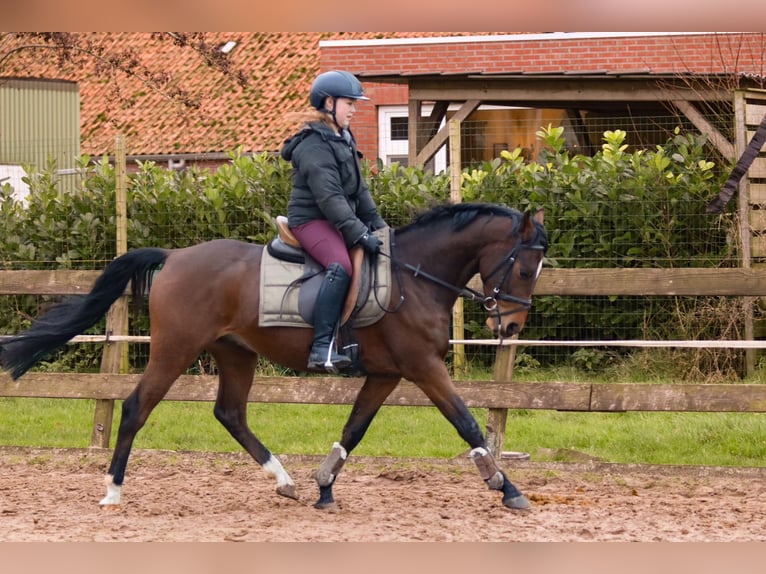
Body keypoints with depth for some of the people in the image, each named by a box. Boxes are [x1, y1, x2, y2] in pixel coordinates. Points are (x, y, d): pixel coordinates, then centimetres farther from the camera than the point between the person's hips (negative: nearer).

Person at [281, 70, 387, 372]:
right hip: (311, 220, -11)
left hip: (338, 221, 11)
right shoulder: (315, 145, -15)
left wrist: (377, 225, 11)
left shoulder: (343, 140, 16)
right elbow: (329, 197, -24)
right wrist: (360, 235, -28)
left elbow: (359, 191, 20)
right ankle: (322, 348, -41)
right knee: (341, 266, -34)